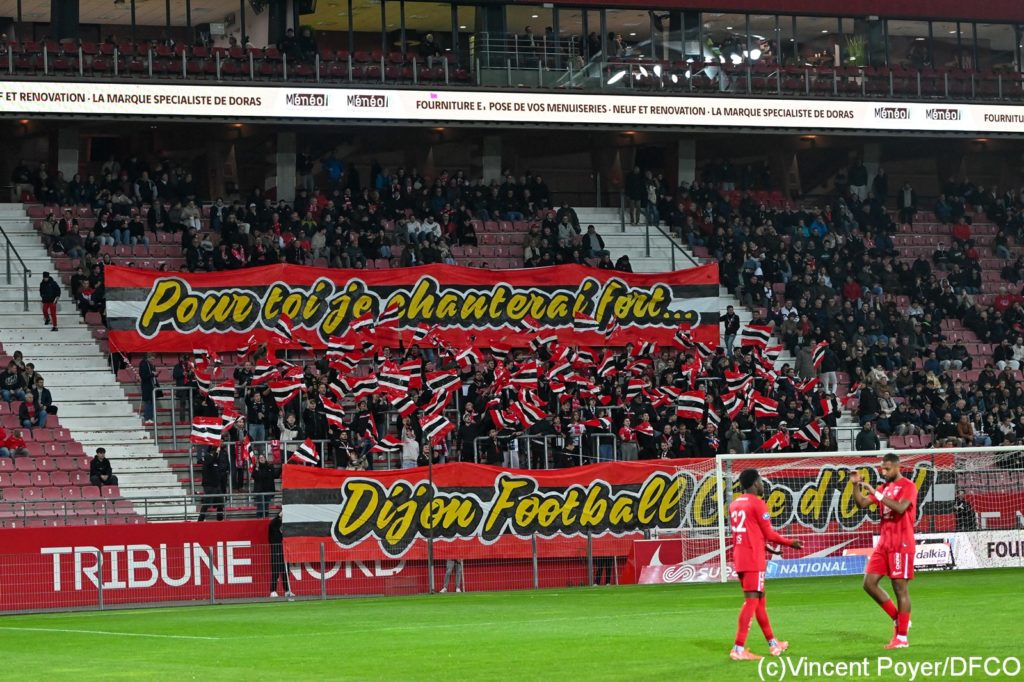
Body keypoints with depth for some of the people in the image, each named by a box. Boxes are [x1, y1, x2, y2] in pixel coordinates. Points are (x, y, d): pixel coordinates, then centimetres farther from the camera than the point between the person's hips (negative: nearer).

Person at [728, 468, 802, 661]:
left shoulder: (735, 504, 14)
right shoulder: (757, 503, -10)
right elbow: (769, 533, -8)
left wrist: (765, 546, 31)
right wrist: (790, 542, 6)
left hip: (739, 558, 8)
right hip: (754, 560, -8)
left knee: (760, 600, 17)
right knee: (751, 600, -8)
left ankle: (773, 643, 26)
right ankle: (739, 649, -14)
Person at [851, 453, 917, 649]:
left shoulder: (908, 486, -7)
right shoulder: (884, 487, 14)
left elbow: (900, 508, -24)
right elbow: (861, 503, 10)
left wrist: (876, 493, -24)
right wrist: (856, 485, -6)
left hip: (901, 545, -8)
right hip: (884, 543, 8)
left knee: (900, 588, -4)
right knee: (869, 583, 3)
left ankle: (902, 637, 0)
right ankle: (898, 619, 16)